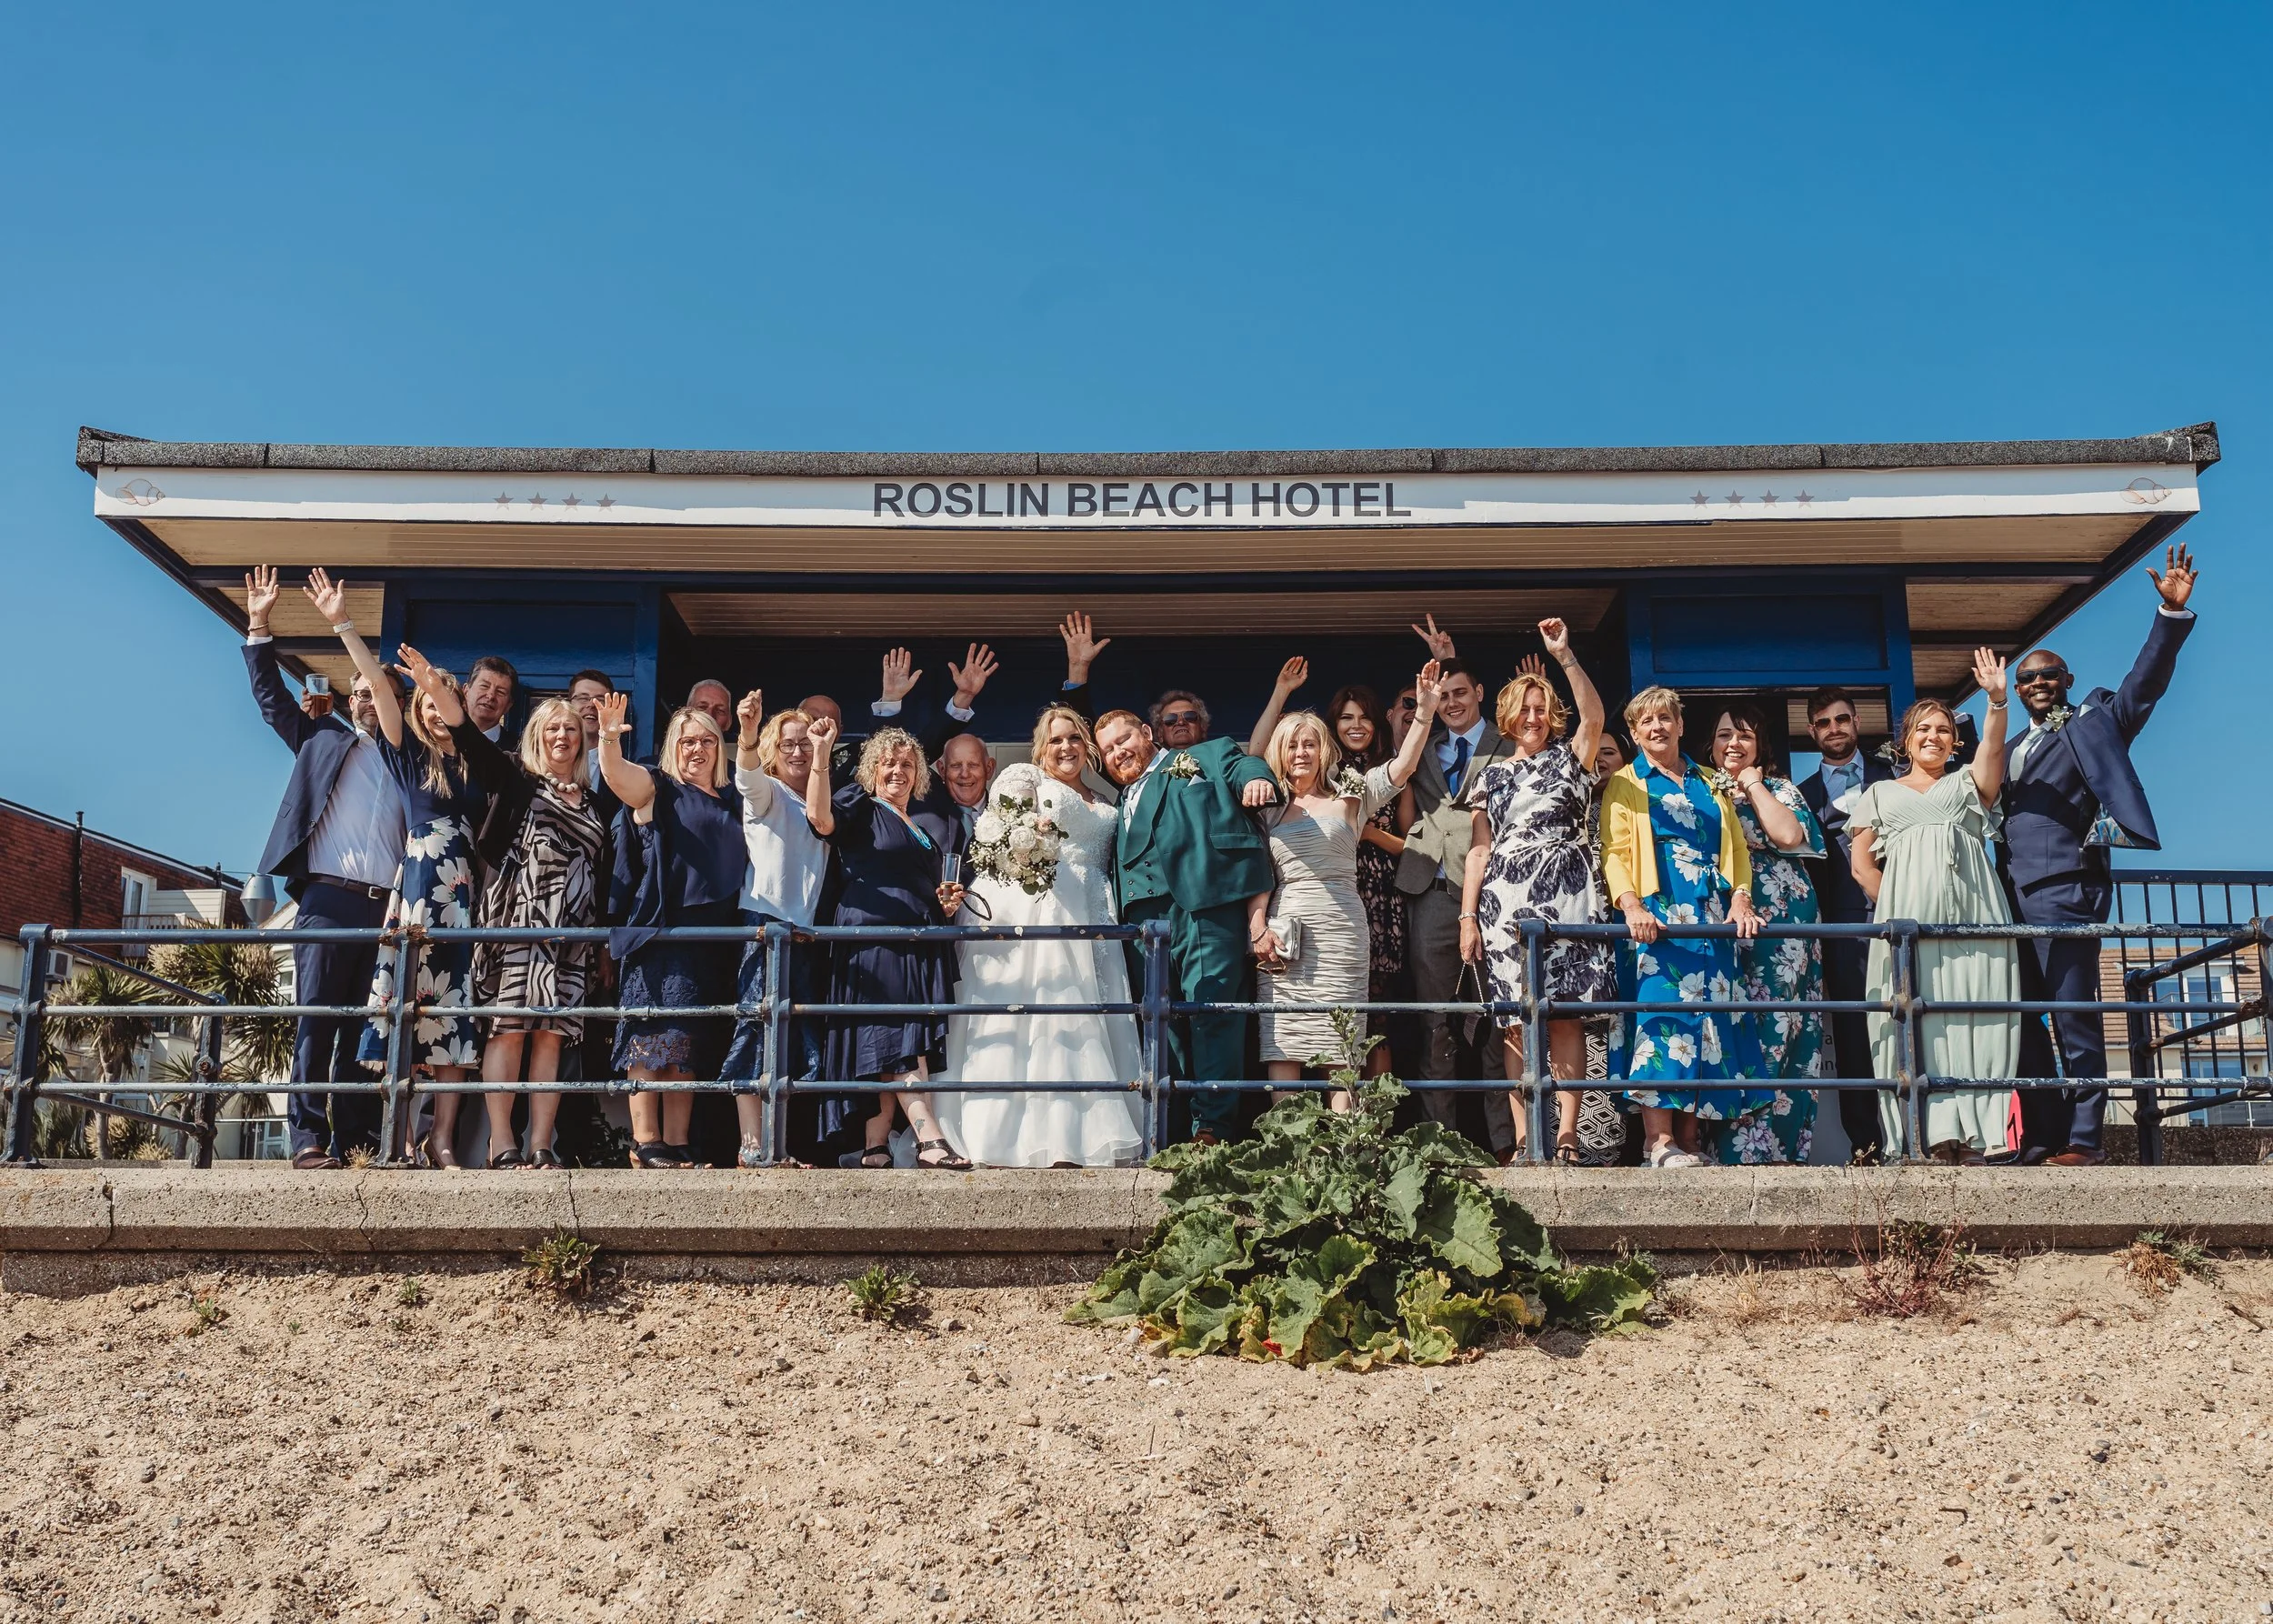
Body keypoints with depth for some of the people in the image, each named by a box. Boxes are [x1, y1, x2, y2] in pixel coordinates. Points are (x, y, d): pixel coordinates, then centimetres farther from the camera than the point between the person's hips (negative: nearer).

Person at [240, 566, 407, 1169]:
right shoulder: (323, 739, 18)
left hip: (387, 906, 2)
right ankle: (308, 1137, -11)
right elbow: (271, 696, 15)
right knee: (317, 1018, -8)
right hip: (329, 898, -2)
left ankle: (354, 1140, -1)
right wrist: (259, 626, 9)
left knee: (366, 1027, -1)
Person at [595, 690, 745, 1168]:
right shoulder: (656, 788, 4)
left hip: (715, 936, 5)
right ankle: (645, 1141, -12)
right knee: (654, 1034, -11)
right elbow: (615, 772, -15)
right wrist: (609, 736, -35)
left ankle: (678, 1144, 7)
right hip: (661, 931, -5)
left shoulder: (732, 801, 19)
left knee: (691, 1045, 5)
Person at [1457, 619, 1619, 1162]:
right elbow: (1478, 850, 12)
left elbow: (1593, 716, -7)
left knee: (1566, 1017, -7)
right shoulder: (1493, 775, 18)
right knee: (1517, 1023, -3)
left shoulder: (1569, 758, 14)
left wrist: (1565, 657, -15)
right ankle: (1524, 1140, -2)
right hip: (1506, 901, 1)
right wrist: (1468, 917, 3)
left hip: (1568, 897, -1)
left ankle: (1567, 1136, -8)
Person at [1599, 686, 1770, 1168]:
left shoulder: (1709, 784, 22)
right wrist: (1630, 905, -19)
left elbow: (1736, 846, 17)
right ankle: (1659, 1140, -19)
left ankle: (1688, 1140, -2)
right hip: (1655, 916, -4)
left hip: (1712, 915, 4)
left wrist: (1740, 899, -1)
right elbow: (1614, 851, -1)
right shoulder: (1625, 785, 11)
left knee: (1706, 1019, -3)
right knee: (1660, 1010, -15)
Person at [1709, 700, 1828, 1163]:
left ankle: (1777, 1141, -5)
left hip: (1780, 918, -1)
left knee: (1777, 1018, -8)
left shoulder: (1780, 789, 13)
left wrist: (1754, 785, 0)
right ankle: (1733, 1141, -5)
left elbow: (1789, 835, -8)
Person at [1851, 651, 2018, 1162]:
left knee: (1973, 1014, -10)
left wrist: (1996, 701, -17)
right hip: (1907, 921, 0)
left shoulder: (1969, 784, 21)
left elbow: (1993, 752, -1)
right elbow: (1862, 862, 12)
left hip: (1972, 914, 0)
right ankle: (1933, 1137, -13)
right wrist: (1893, 907, -2)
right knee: (1917, 1017, -10)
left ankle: (1972, 1136, -13)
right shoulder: (1882, 794, 22)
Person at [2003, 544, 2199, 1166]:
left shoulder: (2092, 726, 8)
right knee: (2024, 1022, 4)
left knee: (2074, 1019, -7)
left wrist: (2173, 613, -15)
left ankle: (2084, 1138, -5)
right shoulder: (2010, 749, 24)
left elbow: (2145, 681, -4)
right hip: (2011, 898, 6)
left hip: (2064, 891, -6)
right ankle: (2042, 1137, 8)